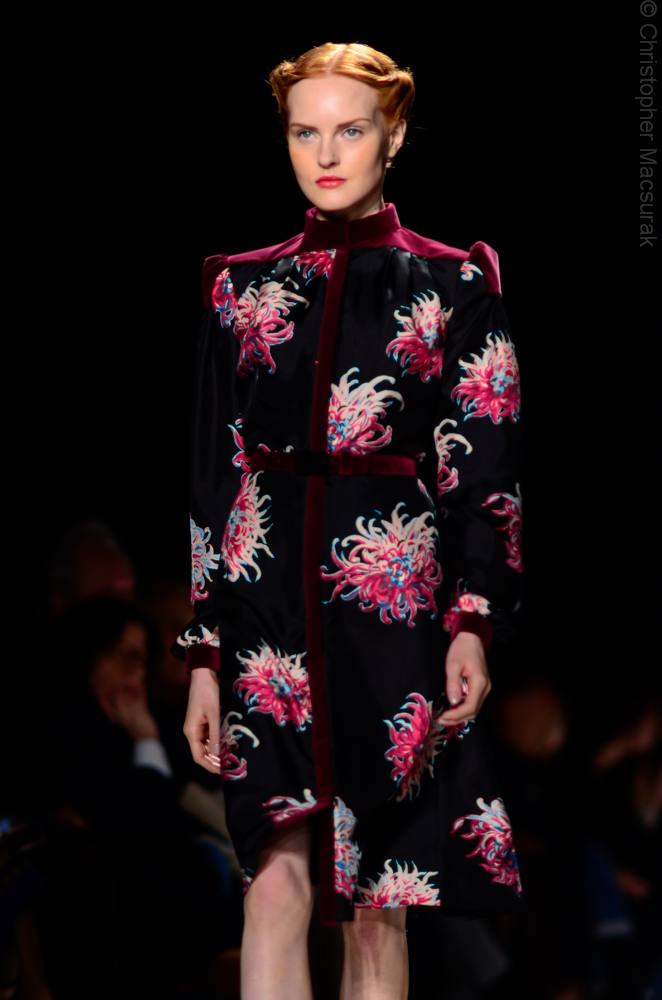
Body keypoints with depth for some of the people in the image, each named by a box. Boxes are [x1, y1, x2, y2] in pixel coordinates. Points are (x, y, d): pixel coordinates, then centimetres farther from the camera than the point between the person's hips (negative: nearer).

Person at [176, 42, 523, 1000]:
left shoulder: (452, 287, 7)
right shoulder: (244, 287, 12)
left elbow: (482, 473, 2)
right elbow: (212, 477, 11)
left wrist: (474, 624, -10)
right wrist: (203, 653, 5)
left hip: (394, 608, -1)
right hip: (269, 613, 1)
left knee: (377, 906, 1)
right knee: (279, 878, -14)